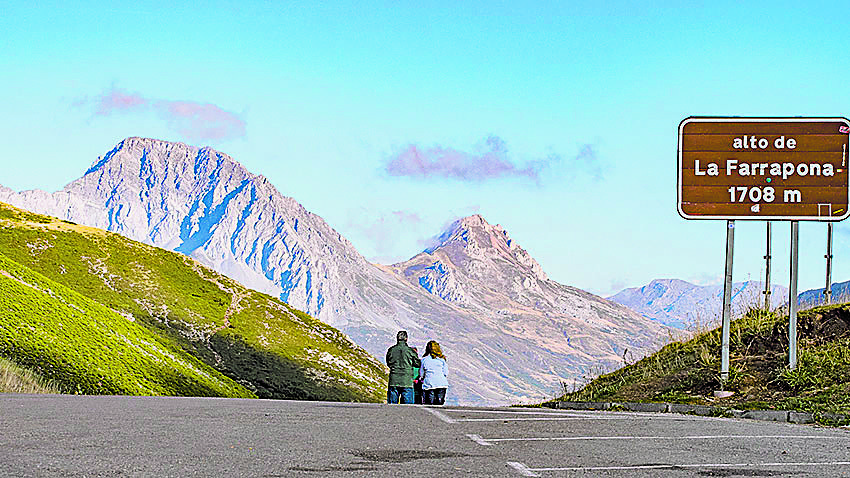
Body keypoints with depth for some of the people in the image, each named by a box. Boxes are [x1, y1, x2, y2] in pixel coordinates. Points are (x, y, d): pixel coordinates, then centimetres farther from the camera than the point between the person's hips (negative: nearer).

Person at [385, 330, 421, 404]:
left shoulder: (391, 350, 1)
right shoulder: (410, 350, -4)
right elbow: (417, 364, 6)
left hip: (393, 381, 2)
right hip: (407, 381, -2)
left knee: (391, 404, 6)